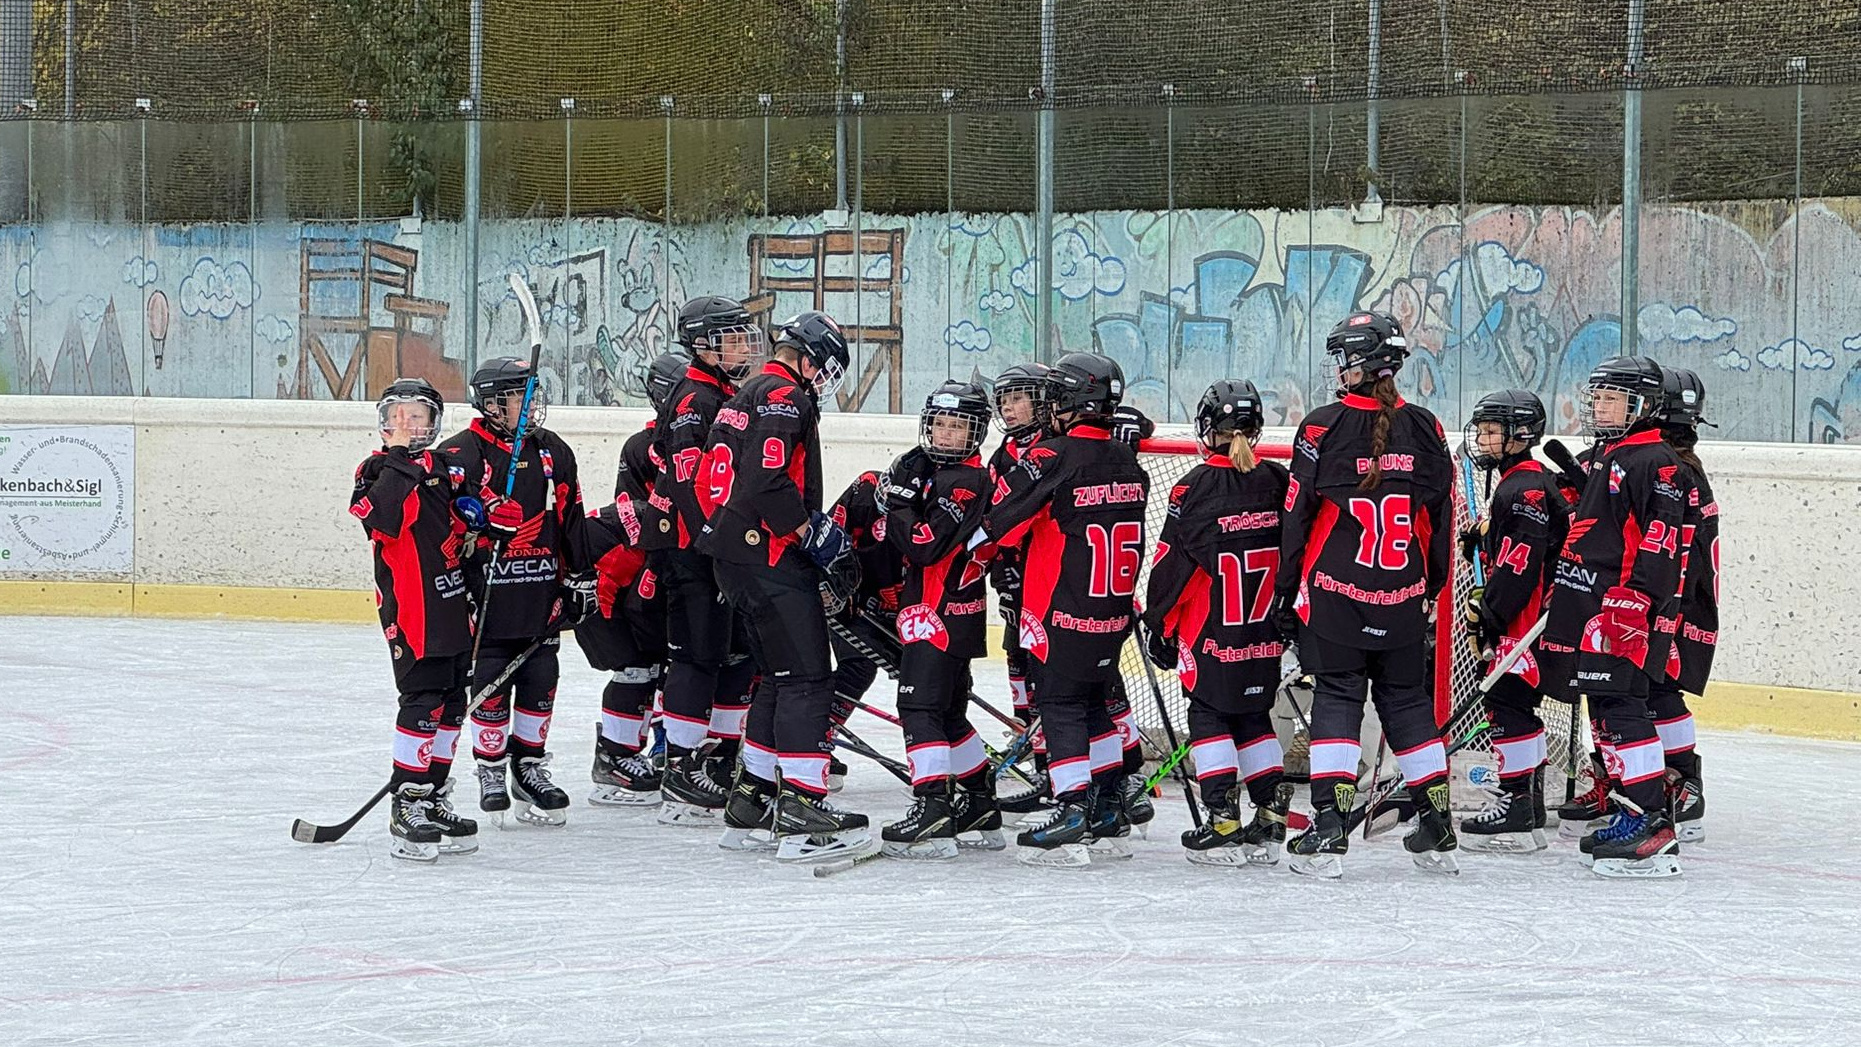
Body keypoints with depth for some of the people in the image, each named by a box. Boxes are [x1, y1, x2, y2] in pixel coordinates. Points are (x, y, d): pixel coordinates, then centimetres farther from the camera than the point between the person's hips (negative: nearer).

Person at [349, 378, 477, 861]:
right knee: (423, 705, -12)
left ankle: (431, 800, 21)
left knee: (451, 705, 11)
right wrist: (402, 460, -31)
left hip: (453, 608, 8)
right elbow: (379, 517, -29)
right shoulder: (381, 471, -7)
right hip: (411, 611, -8)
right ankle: (407, 808, -8)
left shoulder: (440, 467, 16)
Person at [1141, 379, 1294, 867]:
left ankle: (1223, 824, -4)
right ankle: (1271, 819, 14)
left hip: (1211, 632, -5)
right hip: (1265, 633, 5)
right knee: (1254, 717, 16)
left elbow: (1171, 565, -9)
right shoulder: (1278, 483, 1)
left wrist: (1158, 625, 2)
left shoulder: (1195, 487, -12)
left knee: (1209, 716, 4)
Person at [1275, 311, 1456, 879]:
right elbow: (1439, 517, 9)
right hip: (1403, 598, 3)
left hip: (1335, 596, -3)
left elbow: (1297, 517, -5)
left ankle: (1328, 831, -7)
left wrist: (1286, 594, 3)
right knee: (1407, 700, 13)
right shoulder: (1423, 428, 2)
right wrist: (1430, 588, 21)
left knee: (1337, 698, 2)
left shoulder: (1324, 427, -8)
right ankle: (1438, 833, 15)